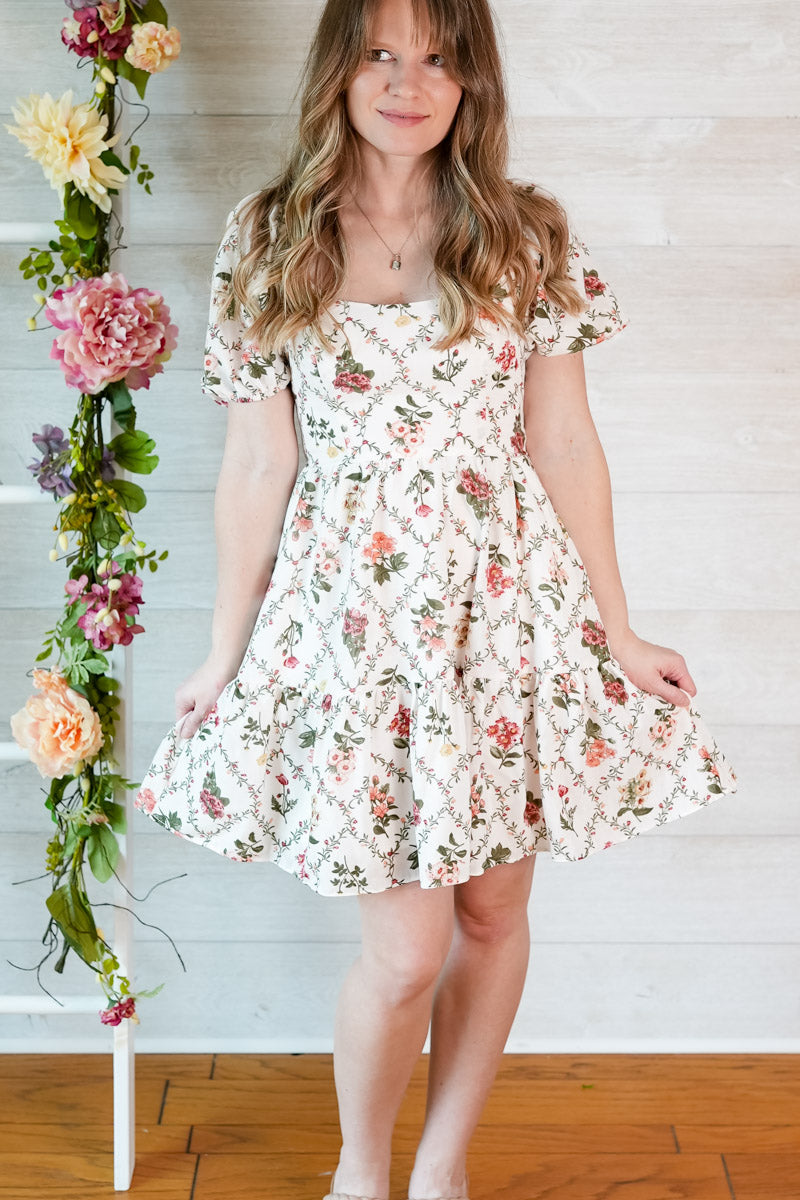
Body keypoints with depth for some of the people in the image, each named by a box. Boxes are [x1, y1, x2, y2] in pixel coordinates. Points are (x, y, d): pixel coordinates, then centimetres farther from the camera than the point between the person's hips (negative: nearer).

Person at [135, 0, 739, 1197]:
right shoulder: (269, 240, 0)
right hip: (353, 614, -2)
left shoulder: (530, 236, 1)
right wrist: (225, 653, 5)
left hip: (511, 606, 2)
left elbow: (565, 446, 4)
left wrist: (616, 632, 4)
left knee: (493, 911, 11)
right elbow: (256, 467, 2)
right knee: (407, 944, -2)